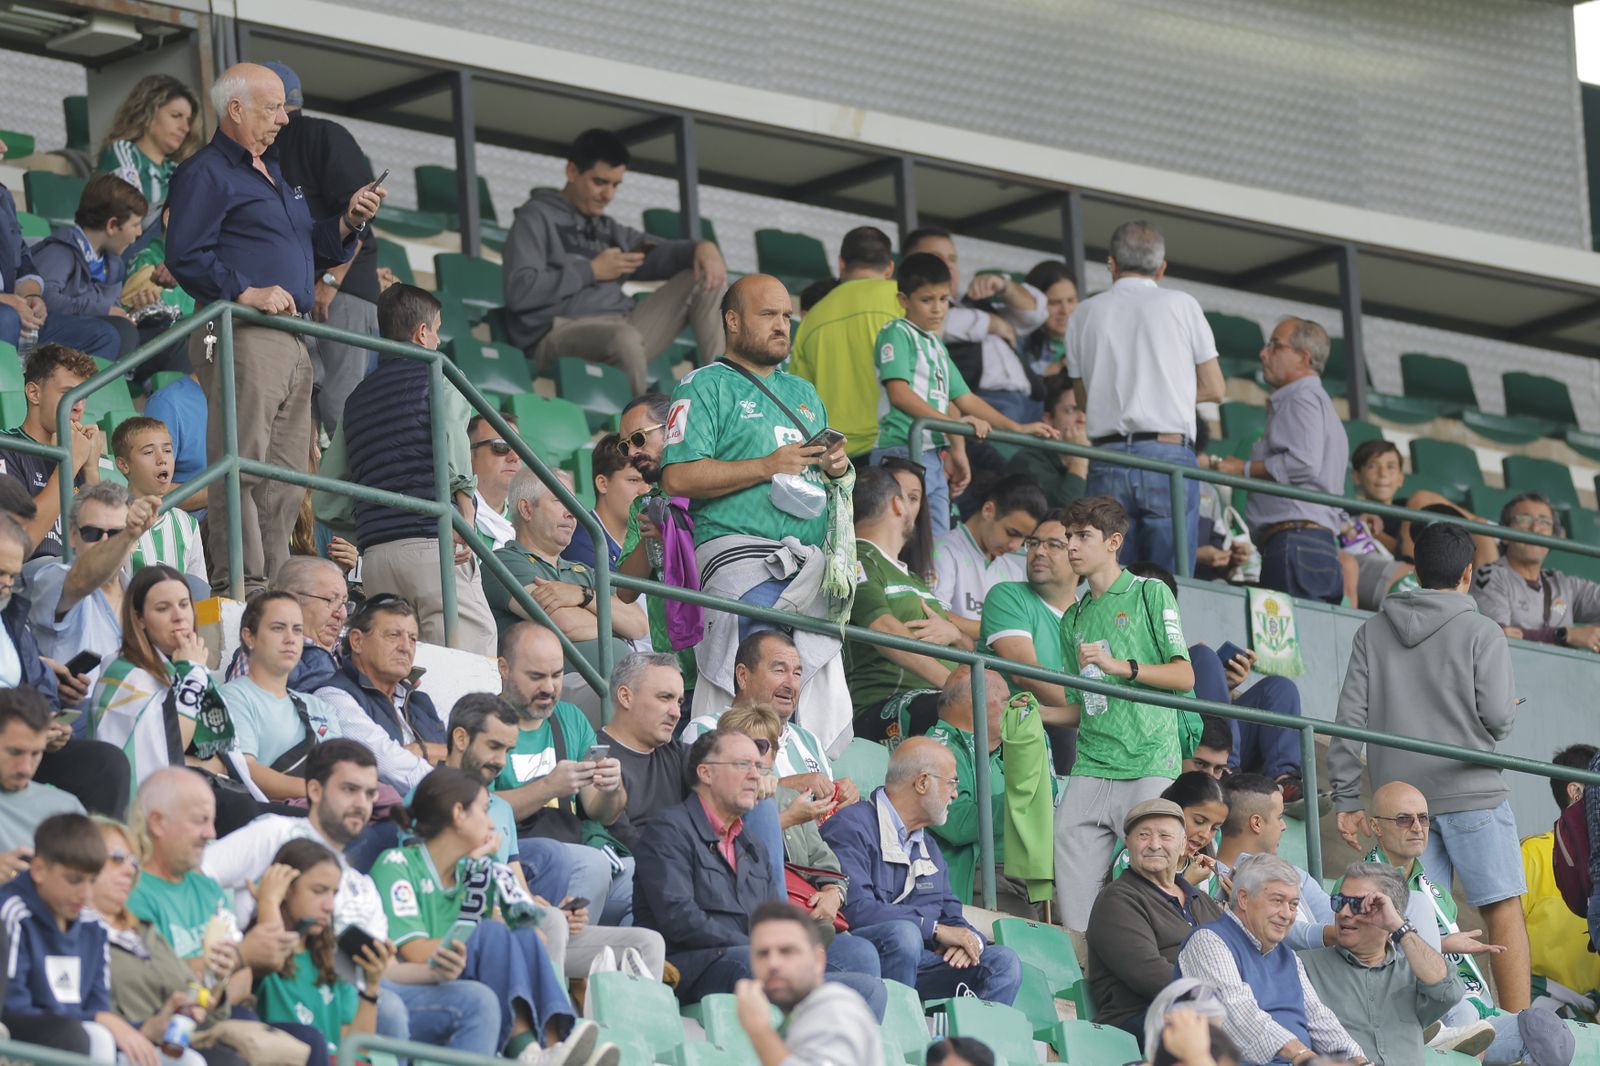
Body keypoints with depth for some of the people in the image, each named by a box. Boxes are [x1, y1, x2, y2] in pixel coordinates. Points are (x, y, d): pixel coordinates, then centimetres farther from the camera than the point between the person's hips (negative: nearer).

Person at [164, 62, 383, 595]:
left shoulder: (272, 174, 26)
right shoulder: (206, 173, -3)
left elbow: (312, 252, 29)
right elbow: (186, 256, -13)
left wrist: (349, 222, 11)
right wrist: (246, 294, -21)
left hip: (291, 342, 9)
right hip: (241, 338, -9)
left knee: (287, 476, 7)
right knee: (244, 466, -13)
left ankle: (273, 582, 10)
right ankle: (241, 586, -16)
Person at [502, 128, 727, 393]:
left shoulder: (608, 230, 27)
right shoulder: (537, 217, 5)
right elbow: (520, 291, -9)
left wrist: (702, 247, -4)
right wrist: (591, 271, -6)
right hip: (561, 331, -8)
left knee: (705, 277, 1)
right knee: (624, 338, -41)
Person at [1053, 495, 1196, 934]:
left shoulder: (1150, 593, 6)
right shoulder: (1073, 618, 23)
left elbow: (1184, 677, -4)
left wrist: (1120, 666, -14)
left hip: (1148, 766, -5)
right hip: (1090, 768, 5)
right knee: (1073, 891, -4)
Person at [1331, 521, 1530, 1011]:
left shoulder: (1372, 633, 8)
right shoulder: (1481, 632, -4)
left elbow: (1350, 718, 4)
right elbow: (1498, 717, -10)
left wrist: (1346, 798, 7)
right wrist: (1507, 711, 15)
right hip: (1471, 794, -4)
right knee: (1504, 910, -1)